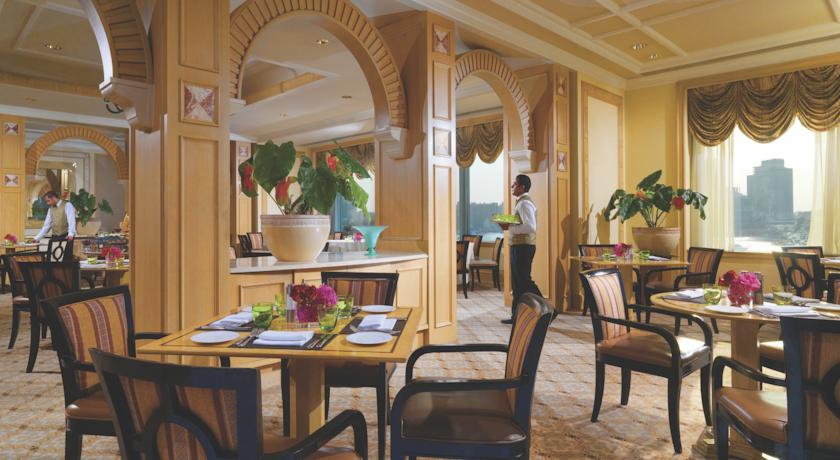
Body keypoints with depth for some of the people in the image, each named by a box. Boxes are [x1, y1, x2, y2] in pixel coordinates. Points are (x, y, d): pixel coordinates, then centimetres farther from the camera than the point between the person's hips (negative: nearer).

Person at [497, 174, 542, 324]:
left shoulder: (525, 203, -15)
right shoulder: (521, 202, 17)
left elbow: (530, 227, -26)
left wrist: (509, 227, -20)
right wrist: (508, 226, 8)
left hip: (523, 246, -10)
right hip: (518, 246, 10)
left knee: (524, 280, -5)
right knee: (517, 282, 13)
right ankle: (517, 315, 19)